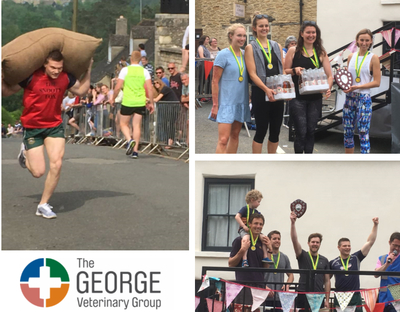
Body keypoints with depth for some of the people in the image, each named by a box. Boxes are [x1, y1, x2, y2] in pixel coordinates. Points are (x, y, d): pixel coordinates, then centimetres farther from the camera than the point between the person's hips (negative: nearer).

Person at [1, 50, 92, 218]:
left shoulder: (66, 78, -7)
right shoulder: (32, 77, -17)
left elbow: (81, 90, 13)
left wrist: (88, 69, 6)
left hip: (54, 126, 3)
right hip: (33, 128, -3)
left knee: (56, 164, -15)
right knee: (38, 172, -4)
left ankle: (43, 204, 3)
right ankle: (25, 152, 33)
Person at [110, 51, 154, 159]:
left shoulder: (125, 70, -4)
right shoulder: (144, 71, 3)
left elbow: (118, 87, -5)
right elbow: (150, 88, -1)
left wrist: (113, 99, 9)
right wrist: (151, 103, 7)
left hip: (127, 102, -2)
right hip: (140, 103, 2)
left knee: (123, 124, 12)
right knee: (137, 126, 6)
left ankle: (130, 140, -15)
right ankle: (135, 150, 2)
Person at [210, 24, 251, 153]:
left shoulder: (245, 54, 10)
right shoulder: (223, 54, -8)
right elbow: (215, 81, -8)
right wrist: (215, 105, -12)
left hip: (241, 102, 6)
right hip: (226, 102, -6)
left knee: (235, 136, 11)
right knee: (223, 139, -12)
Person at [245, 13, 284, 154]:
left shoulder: (277, 46, 14)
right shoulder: (251, 47, 0)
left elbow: (283, 70, 14)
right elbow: (252, 73, -9)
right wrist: (266, 89, -23)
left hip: (276, 93, 5)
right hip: (260, 93, -5)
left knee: (276, 130, 8)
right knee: (261, 129, -3)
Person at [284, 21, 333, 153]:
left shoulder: (321, 53, 7)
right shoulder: (293, 51, 2)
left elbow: (330, 75, 3)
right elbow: (284, 72, 6)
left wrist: (328, 88, -16)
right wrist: (294, 70, -15)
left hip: (315, 98, 3)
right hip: (297, 97, -3)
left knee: (311, 131, 9)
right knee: (301, 132, -7)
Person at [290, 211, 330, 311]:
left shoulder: (324, 261, 12)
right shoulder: (303, 256, 5)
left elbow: (327, 281, 11)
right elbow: (294, 240, -9)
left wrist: (327, 300, 5)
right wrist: (293, 223, -21)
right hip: (303, 296, -2)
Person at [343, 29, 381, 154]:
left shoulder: (373, 58, -4)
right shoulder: (351, 56, 10)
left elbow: (377, 82, -8)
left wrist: (357, 87, -17)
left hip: (364, 98, -5)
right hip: (350, 97, 5)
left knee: (363, 132, -7)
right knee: (347, 130, 8)